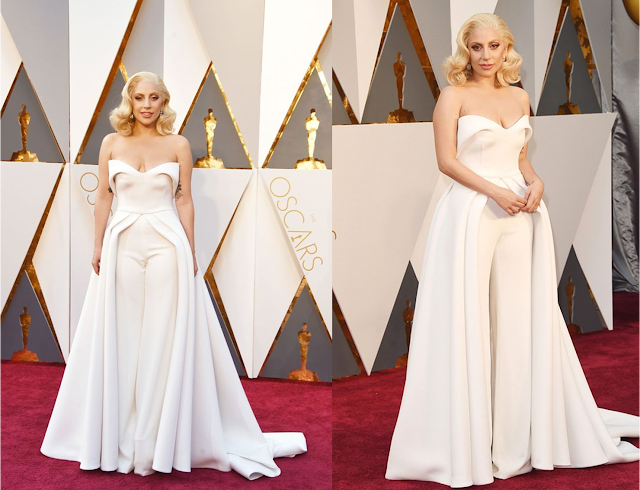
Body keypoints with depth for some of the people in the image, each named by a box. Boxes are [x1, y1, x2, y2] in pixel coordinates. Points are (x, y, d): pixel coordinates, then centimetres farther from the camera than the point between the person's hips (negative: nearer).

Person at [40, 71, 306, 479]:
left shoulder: (179, 145, 2)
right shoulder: (112, 144, 6)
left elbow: (185, 202, 2)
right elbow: (103, 198, 8)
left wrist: (191, 254, -2)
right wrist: (99, 247, 2)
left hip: (166, 245, -1)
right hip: (123, 244, 2)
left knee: (165, 336, 1)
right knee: (120, 337, 6)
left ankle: (162, 435, 12)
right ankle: (118, 432, 18)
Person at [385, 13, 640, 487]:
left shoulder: (520, 97, 13)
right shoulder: (454, 96, -1)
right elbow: (447, 159, -8)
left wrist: (535, 183, -2)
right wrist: (495, 191, -17)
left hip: (520, 216, 5)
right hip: (471, 213, -5)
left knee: (521, 320, 8)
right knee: (467, 321, -1)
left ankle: (519, 434, 22)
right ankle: (466, 436, 9)